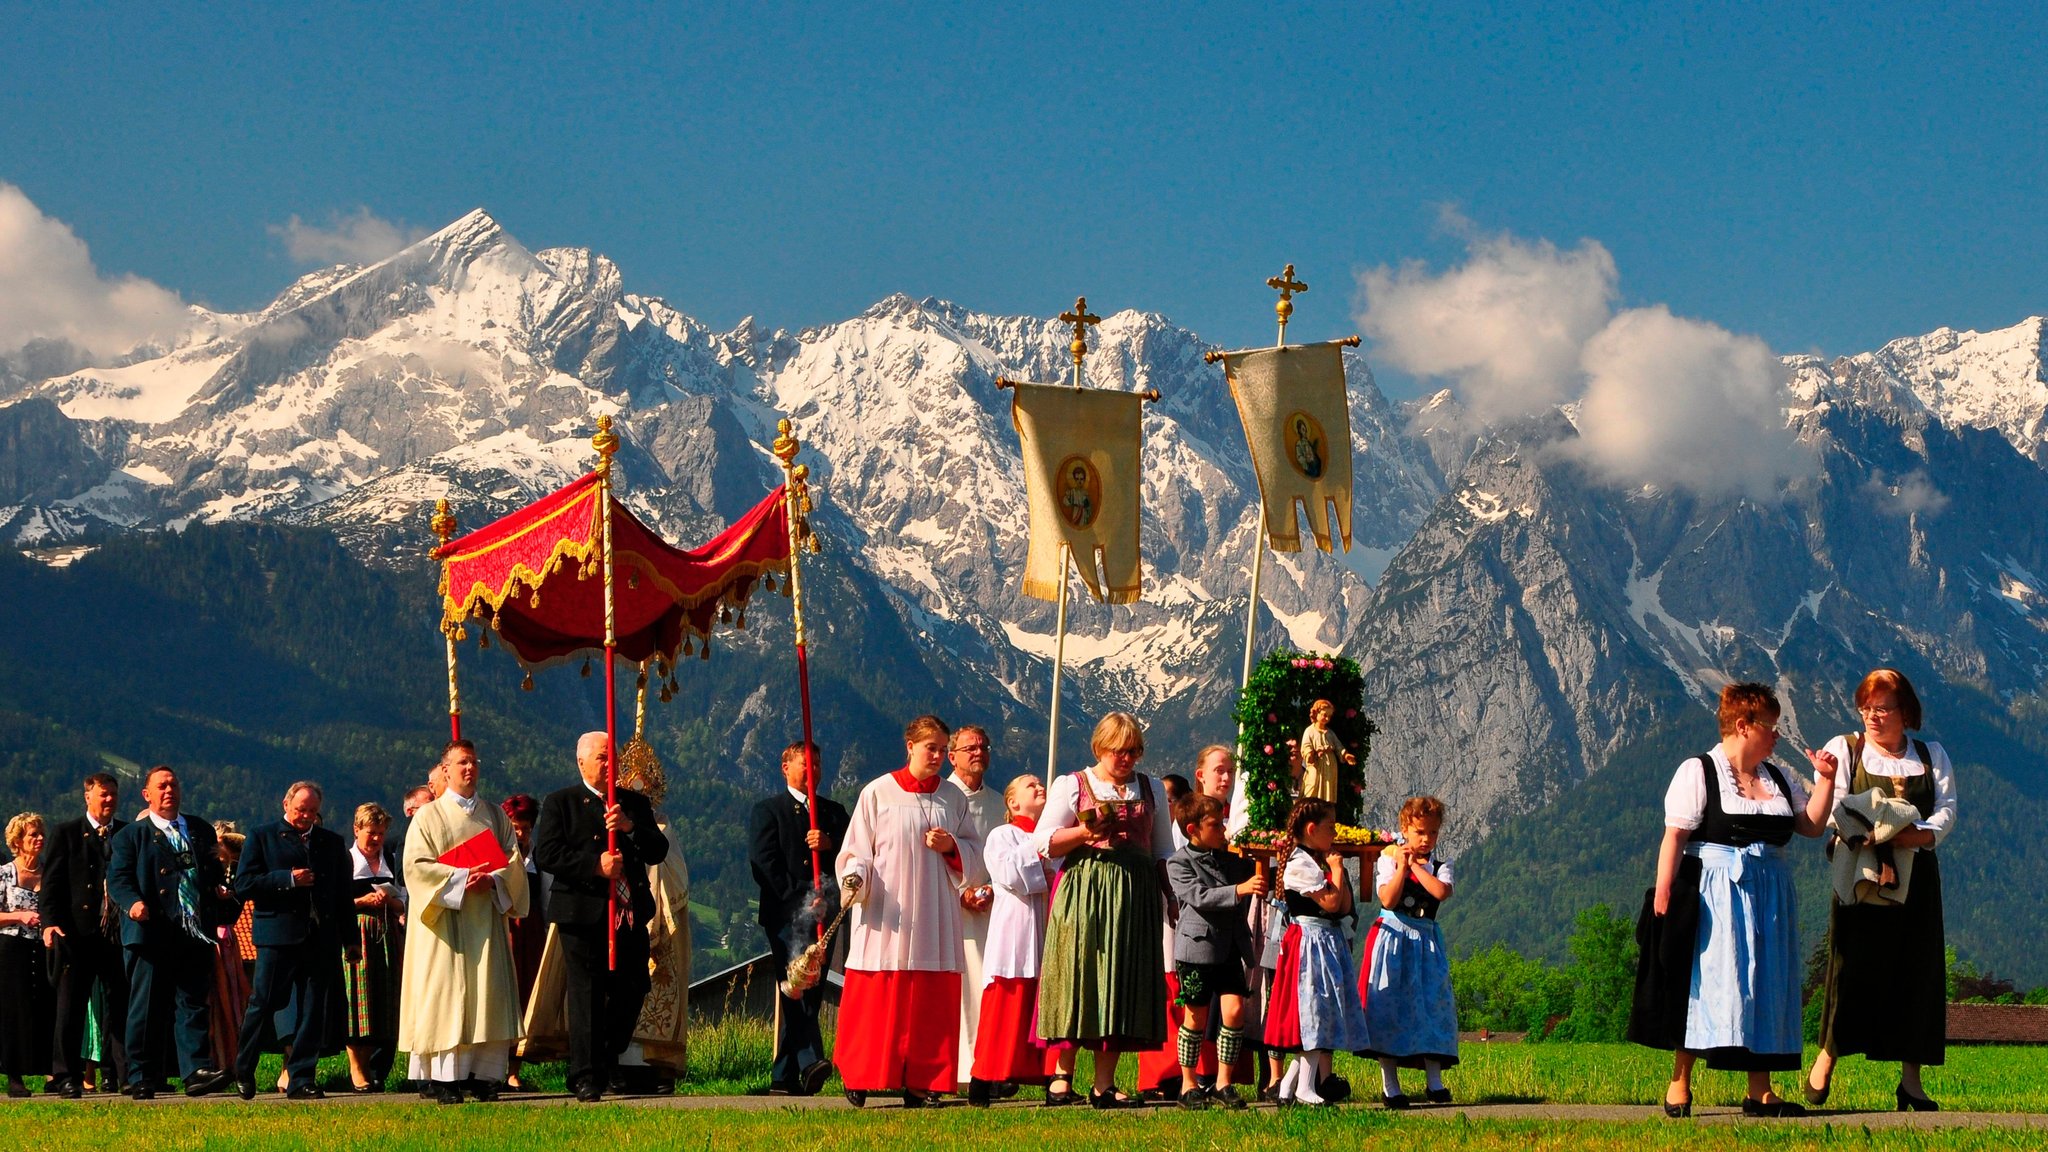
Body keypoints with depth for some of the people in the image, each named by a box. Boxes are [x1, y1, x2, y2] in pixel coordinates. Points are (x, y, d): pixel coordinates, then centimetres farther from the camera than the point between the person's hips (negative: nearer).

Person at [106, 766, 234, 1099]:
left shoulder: (201, 831, 19)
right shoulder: (131, 836, 6)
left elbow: (215, 873, 25)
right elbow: (117, 878, -3)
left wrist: (222, 891, 3)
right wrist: (133, 903, -23)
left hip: (197, 934, 3)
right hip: (153, 934, -3)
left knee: (194, 1004, -1)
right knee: (147, 1008, 0)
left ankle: (196, 1071, -5)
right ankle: (142, 1078, 6)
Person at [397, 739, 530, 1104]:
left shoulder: (494, 815, 15)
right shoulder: (428, 817, 4)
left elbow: (514, 860, 9)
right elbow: (416, 865, -6)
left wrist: (492, 880, -11)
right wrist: (462, 878, -16)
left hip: (486, 919, 3)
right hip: (445, 919, -3)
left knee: (487, 994, -3)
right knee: (445, 993, -8)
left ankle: (483, 1075, -2)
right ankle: (444, 1078, -9)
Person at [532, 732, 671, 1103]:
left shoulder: (635, 803, 17)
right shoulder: (560, 803, 5)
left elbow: (658, 851, 8)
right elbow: (546, 854, -7)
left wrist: (630, 827, -10)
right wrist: (594, 865, -16)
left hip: (629, 914, 4)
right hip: (582, 914, -4)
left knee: (632, 989, 3)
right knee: (586, 994, -4)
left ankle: (609, 1062, 24)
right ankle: (586, 1077, -1)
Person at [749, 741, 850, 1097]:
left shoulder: (834, 811, 22)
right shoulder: (767, 810, 8)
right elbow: (764, 863, -4)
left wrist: (829, 844, -10)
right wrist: (801, 900, -13)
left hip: (822, 914, 5)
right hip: (785, 914, -5)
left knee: (810, 993, 2)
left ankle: (784, 1077, 7)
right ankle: (810, 1060, -30)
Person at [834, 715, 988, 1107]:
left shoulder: (953, 798, 10)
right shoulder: (878, 793, 1)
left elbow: (975, 854, 14)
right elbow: (856, 850, 2)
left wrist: (952, 847, -6)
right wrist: (854, 878, -18)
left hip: (935, 916, 3)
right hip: (885, 915, -3)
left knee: (931, 999, -1)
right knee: (877, 999, -4)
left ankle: (919, 1081, 2)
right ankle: (861, 1078, 6)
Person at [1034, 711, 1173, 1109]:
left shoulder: (1150, 789, 18)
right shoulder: (1071, 785, 7)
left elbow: (1164, 850, 22)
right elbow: (1044, 843, 0)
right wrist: (1087, 831, -14)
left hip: (1135, 895, 3)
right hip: (1083, 894, -3)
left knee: (1124, 982, -2)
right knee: (1078, 976, -8)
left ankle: (1105, 1083, 0)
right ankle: (1063, 1074, -1)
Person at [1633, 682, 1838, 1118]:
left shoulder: (1779, 779, 16)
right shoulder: (1698, 773, -4)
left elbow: (1812, 825, 14)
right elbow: (1674, 837, -10)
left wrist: (1826, 779, 4)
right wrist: (1663, 895, -17)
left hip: (1768, 897, 6)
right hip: (1713, 897, -6)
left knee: (1765, 985, 4)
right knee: (1705, 982, -8)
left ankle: (1760, 1091, 7)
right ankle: (1679, 1084, 0)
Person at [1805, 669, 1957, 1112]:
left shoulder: (1932, 756, 14)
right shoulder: (1843, 750, 7)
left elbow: (1947, 809, 2)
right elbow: (1831, 808, -5)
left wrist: (1920, 834, -19)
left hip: (1916, 873, 2)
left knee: (1916, 971, -1)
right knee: (1853, 966, -10)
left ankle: (1911, 1077, 3)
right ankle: (1826, 1058, 2)